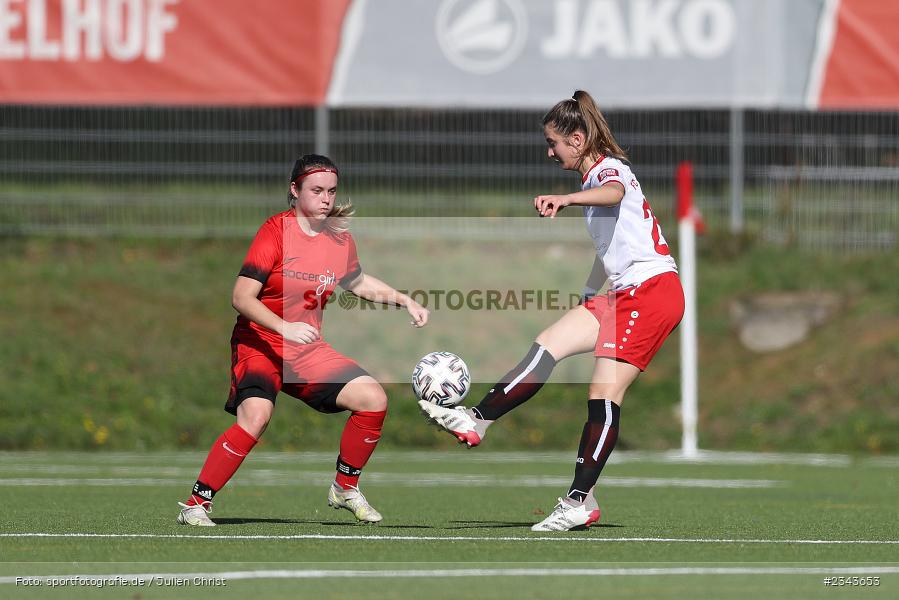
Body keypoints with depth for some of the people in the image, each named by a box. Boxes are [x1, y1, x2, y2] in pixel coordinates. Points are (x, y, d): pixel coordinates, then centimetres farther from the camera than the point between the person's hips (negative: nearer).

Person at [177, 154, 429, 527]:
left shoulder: (341, 240, 4)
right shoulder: (276, 231, -14)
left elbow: (358, 283, 26)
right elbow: (241, 297, -20)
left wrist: (405, 301, 16)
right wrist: (285, 328, -32)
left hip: (308, 352, 6)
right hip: (259, 344, -6)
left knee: (373, 399, -7)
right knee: (255, 417, -31)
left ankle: (345, 488, 14)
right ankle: (196, 504, -21)